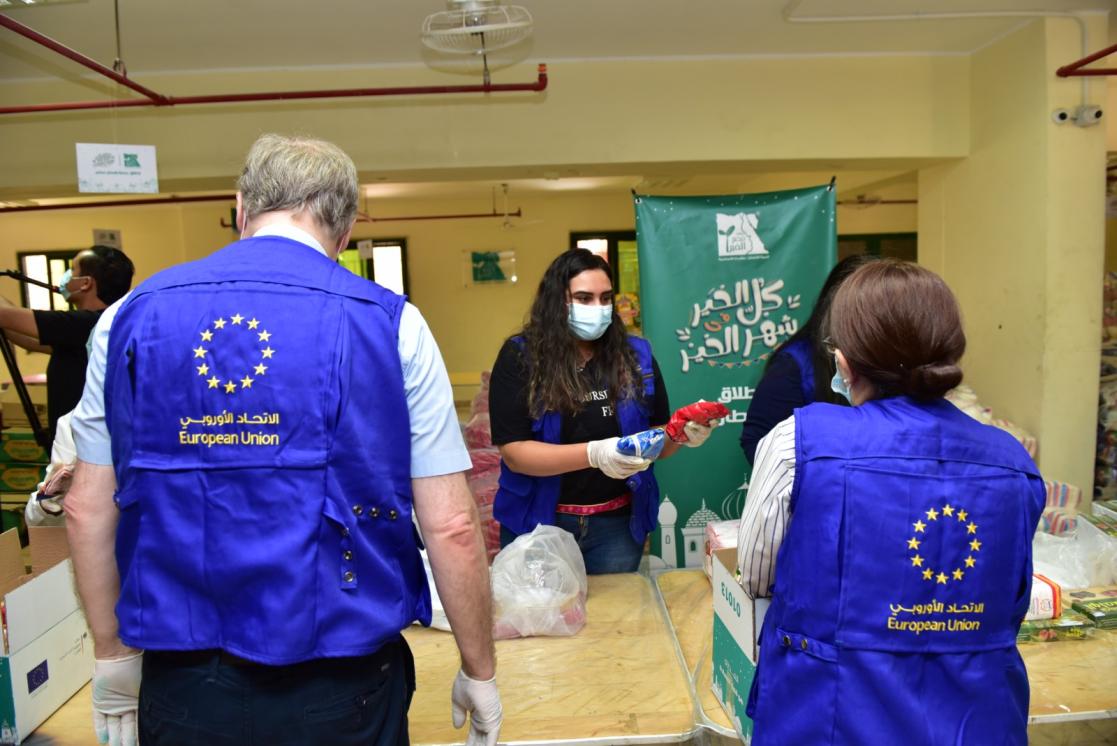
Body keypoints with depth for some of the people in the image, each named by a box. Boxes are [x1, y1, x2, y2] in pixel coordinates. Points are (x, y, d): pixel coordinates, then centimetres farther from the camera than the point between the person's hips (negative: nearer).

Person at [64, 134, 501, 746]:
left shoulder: (131, 316, -2)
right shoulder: (390, 323, -11)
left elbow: (87, 510, 4)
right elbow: (451, 527, -11)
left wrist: (113, 657, 16)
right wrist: (479, 673, 2)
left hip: (182, 683, 3)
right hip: (340, 692, -2)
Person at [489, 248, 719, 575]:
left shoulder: (635, 356, 0)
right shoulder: (520, 356, -9)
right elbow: (514, 453, -16)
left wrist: (683, 434, -16)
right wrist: (594, 453, -29)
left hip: (617, 524, 2)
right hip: (538, 522, -2)